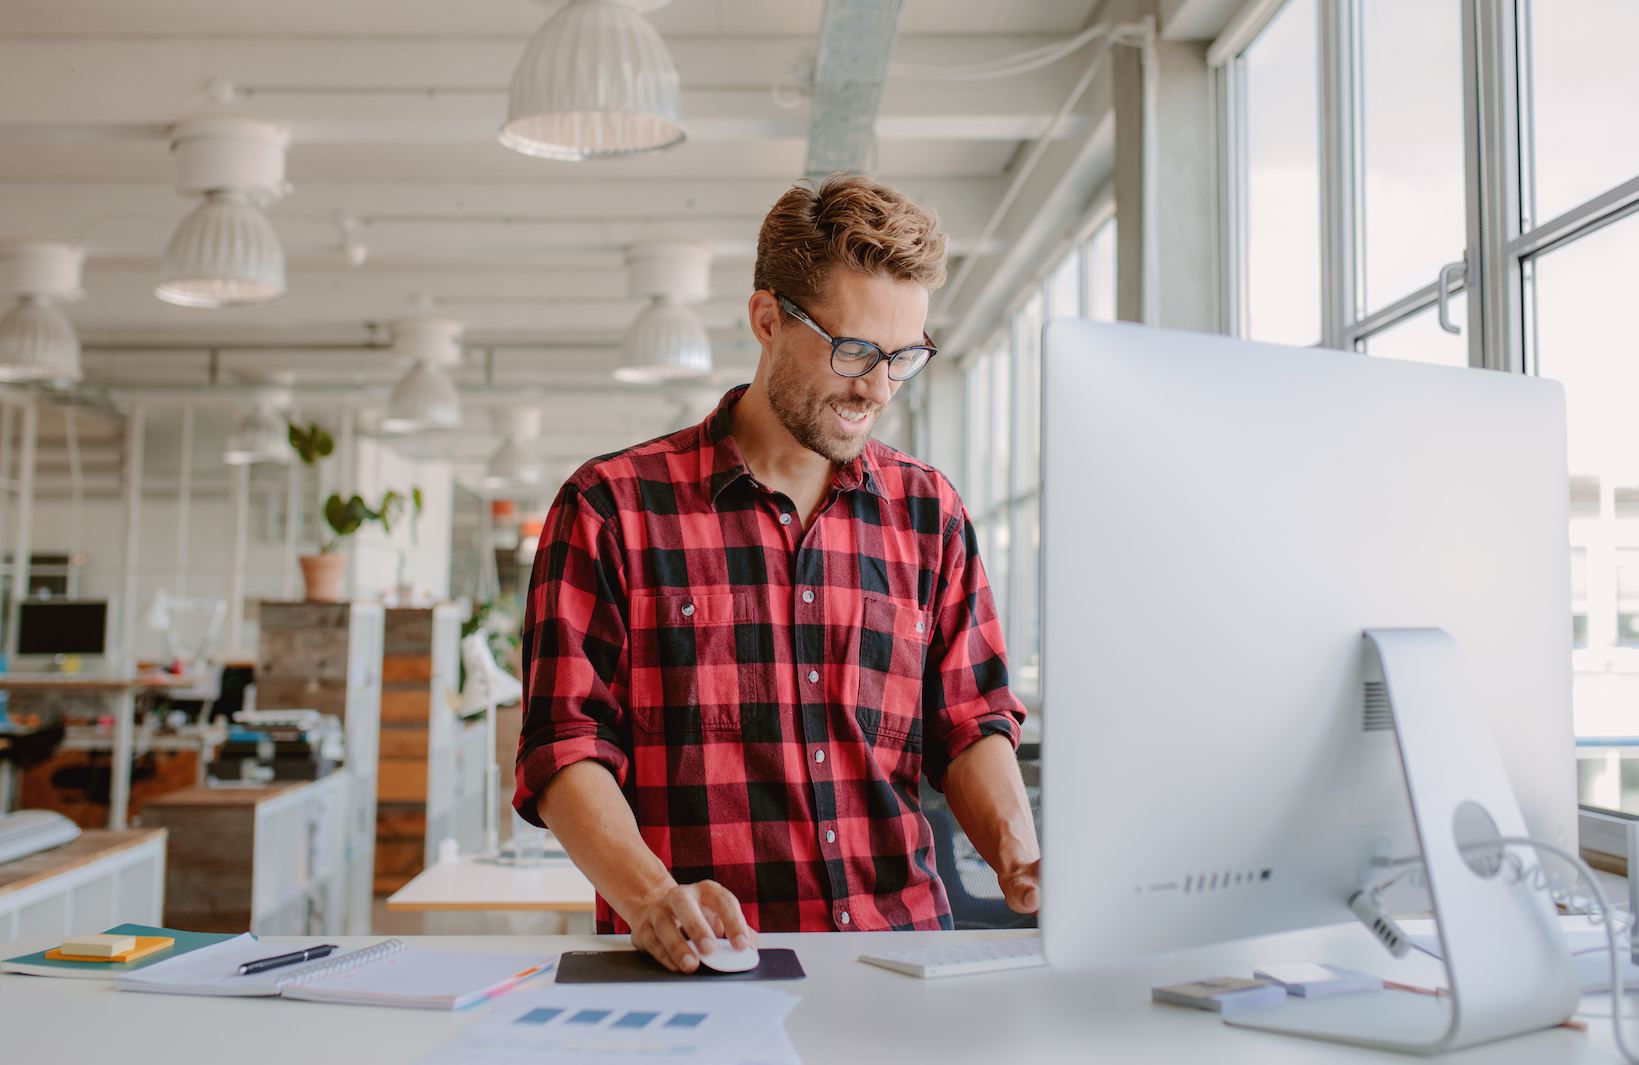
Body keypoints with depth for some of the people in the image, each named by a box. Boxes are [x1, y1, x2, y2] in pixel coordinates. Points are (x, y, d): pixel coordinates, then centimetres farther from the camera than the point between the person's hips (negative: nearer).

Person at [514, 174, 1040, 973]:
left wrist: (1016, 848, -5)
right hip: (694, 968, -2)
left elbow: (969, 724, 14)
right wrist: (652, 896, -19)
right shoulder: (614, 506, 2)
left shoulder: (929, 513, 14)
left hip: (900, 950, 3)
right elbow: (565, 748, -2)